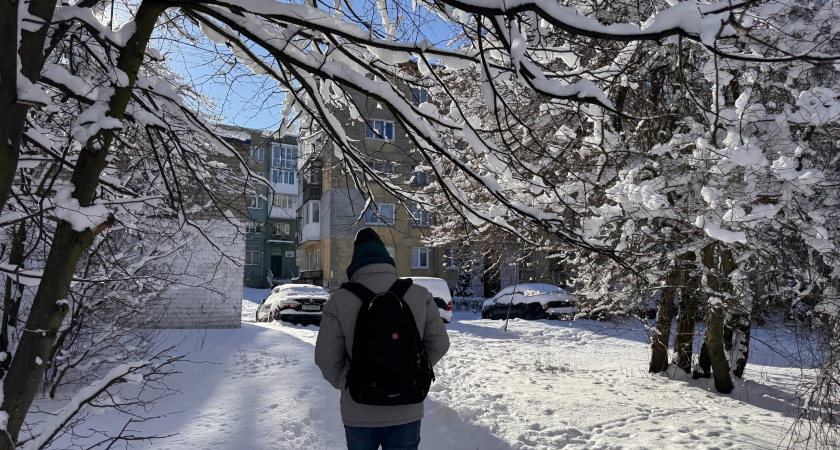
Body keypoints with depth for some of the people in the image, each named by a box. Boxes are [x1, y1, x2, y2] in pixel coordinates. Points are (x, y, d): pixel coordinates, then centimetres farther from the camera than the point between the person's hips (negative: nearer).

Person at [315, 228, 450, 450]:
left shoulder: (340, 300, -11)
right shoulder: (420, 295, -5)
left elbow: (327, 358, -8)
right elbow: (439, 344, 2)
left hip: (360, 414, -1)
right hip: (407, 413, 1)